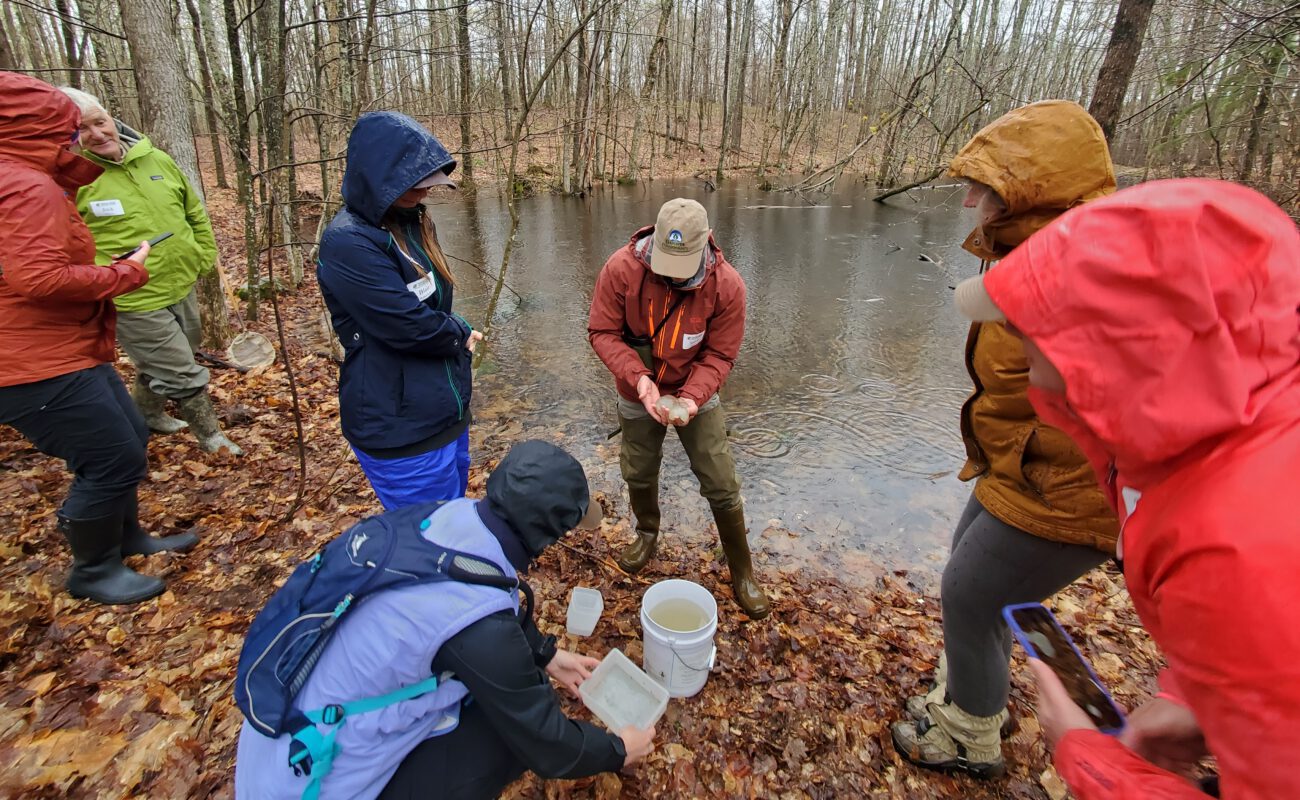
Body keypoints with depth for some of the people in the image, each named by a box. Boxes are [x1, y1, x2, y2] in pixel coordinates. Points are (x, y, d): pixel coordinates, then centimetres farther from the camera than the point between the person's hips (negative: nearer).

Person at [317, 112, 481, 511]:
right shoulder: (348, 243, -20)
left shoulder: (411, 222, 7)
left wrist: (456, 335, -5)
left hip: (446, 412, 8)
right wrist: (460, 334, -5)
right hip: (401, 430, -8)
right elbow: (407, 325, -24)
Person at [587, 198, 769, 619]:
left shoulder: (727, 284, -24)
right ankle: (647, 533, 51)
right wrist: (638, 378, -32)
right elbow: (602, 332, -18)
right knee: (639, 474, 19)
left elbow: (719, 355, -16)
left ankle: (742, 571, 23)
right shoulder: (621, 268, -24)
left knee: (721, 485, 1)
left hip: (696, 395, -1)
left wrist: (691, 398, -32)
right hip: (637, 394, 1)